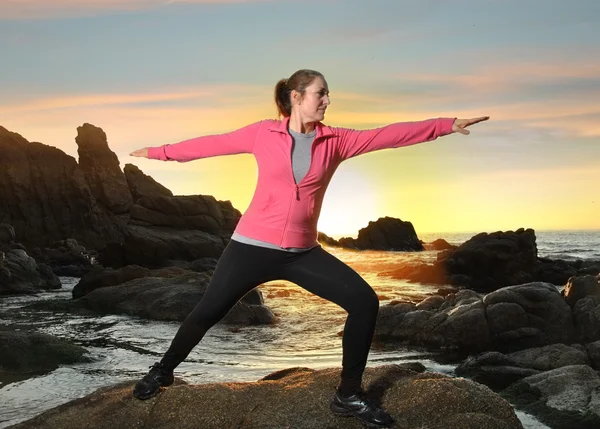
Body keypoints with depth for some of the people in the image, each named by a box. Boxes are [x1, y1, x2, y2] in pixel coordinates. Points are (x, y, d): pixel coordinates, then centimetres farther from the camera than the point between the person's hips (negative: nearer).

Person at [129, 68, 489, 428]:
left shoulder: (335, 141, 2)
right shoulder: (263, 133, -3)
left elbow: (390, 135, -2)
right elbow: (214, 143, 6)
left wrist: (447, 125, -5)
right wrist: (160, 152, 13)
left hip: (302, 252, 3)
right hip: (253, 246, -2)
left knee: (365, 302, -8)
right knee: (207, 313, 3)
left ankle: (349, 395, 7)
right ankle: (163, 371, 33)